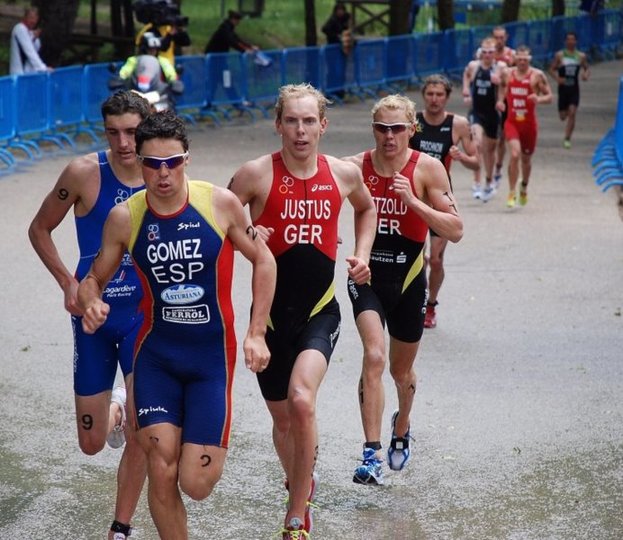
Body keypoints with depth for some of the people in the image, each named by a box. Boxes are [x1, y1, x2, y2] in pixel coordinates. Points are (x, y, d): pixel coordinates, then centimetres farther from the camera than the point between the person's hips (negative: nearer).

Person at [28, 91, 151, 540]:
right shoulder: (84, 173, -12)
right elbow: (40, 229, 1)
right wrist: (68, 283, -9)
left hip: (144, 314, 0)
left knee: (141, 434, -13)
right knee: (92, 444, 9)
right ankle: (114, 411, 45)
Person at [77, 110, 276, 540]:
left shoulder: (220, 203, -10)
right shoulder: (125, 218, -6)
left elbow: (263, 260, 3)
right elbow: (94, 279, 6)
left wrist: (257, 334, -2)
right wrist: (91, 304, -18)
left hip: (212, 356, -1)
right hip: (156, 355, 1)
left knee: (196, 484, -5)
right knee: (161, 475, -7)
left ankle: (210, 449, 32)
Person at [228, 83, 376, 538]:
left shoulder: (344, 174, 0)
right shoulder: (257, 174, -9)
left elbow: (366, 209, 23)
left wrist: (362, 255, 9)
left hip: (319, 311, 0)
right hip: (271, 311, 1)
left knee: (302, 400, -24)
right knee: (282, 416, 13)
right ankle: (300, 483, 44)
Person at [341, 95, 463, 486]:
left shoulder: (427, 169, -10)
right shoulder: (354, 168, -8)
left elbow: (455, 230, -13)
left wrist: (413, 201, -25)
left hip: (408, 280, 1)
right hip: (367, 277, -1)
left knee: (402, 371, 17)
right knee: (374, 356, -24)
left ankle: (402, 427, 50)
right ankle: (372, 455, -25)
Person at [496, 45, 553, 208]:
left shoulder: (537, 75, -5)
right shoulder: (507, 73, 1)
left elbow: (549, 97, -2)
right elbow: (502, 88, 21)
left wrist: (539, 99, -24)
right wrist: (500, 100, 1)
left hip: (529, 123, 0)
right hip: (512, 121, 0)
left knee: (526, 158, 15)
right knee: (515, 155, -20)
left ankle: (524, 188, 42)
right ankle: (512, 193, -10)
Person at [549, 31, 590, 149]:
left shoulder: (581, 56, 4)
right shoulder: (559, 55, -1)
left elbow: (586, 69, 15)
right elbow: (552, 69, 3)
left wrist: (586, 74, -8)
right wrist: (557, 78, -17)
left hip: (574, 89, 0)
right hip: (563, 88, 0)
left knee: (572, 114, -14)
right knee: (563, 116, 4)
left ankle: (567, 139, -8)